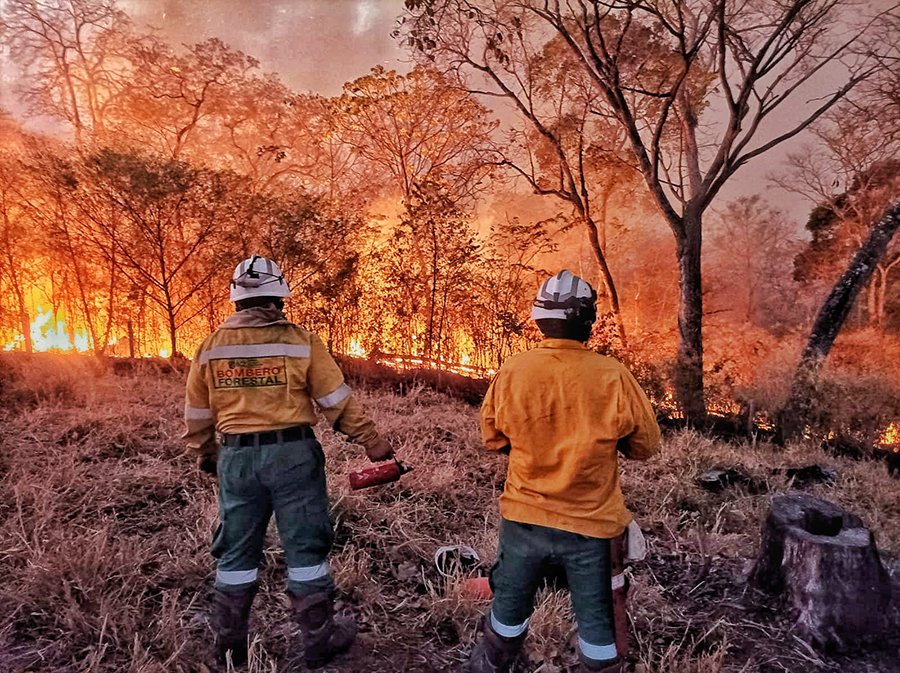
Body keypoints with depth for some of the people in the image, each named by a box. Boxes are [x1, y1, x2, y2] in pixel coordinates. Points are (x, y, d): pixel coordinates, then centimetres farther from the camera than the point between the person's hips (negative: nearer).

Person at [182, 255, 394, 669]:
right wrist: (372, 442, 3)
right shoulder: (300, 342, -8)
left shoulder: (211, 347, 2)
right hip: (292, 453, -3)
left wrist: (205, 456, 27)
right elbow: (338, 401, -6)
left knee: (235, 553, 17)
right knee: (306, 548, 9)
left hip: (236, 457, 3)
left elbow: (197, 414, 11)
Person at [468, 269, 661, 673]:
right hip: (591, 524, -1)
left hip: (524, 518, 2)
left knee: (509, 606, 22)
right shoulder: (614, 376, -17)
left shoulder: (511, 372, -13)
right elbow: (646, 445, -4)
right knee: (596, 619, 17)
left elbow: (492, 438, 2)